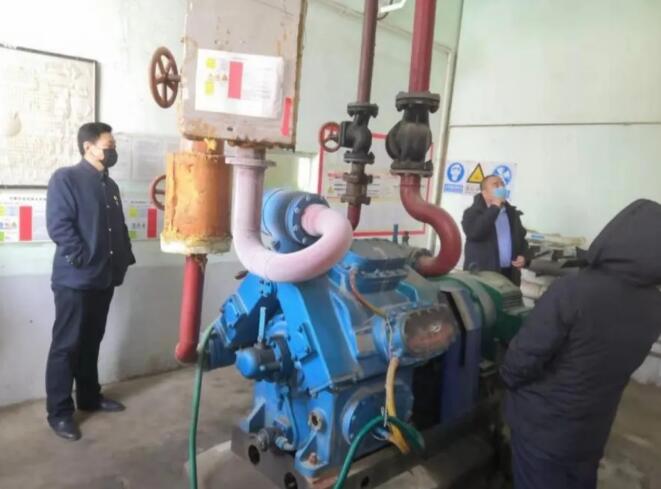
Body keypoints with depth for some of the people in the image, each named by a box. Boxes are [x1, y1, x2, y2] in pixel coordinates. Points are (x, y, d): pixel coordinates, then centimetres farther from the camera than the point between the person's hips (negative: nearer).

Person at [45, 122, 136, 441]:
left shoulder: (110, 186, 16)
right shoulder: (65, 178, -7)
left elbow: (120, 227, 19)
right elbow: (58, 225, -17)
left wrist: (124, 259, 10)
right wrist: (83, 259, -19)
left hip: (104, 278, 7)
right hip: (74, 279, -7)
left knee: (92, 341, 17)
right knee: (66, 345, 2)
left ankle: (89, 397, 30)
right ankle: (59, 412, 13)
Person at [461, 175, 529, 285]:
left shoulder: (512, 213, 18)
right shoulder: (473, 212, -2)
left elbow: (521, 238, 27)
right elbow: (474, 233, -23)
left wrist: (523, 256, 6)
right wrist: (495, 207, -16)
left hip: (509, 274, 6)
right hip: (481, 274, -6)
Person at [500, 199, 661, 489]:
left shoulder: (573, 290, -30)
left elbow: (525, 354, -24)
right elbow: (618, 363, 6)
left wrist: (508, 377, -3)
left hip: (542, 424, -5)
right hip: (593, 427, 5)